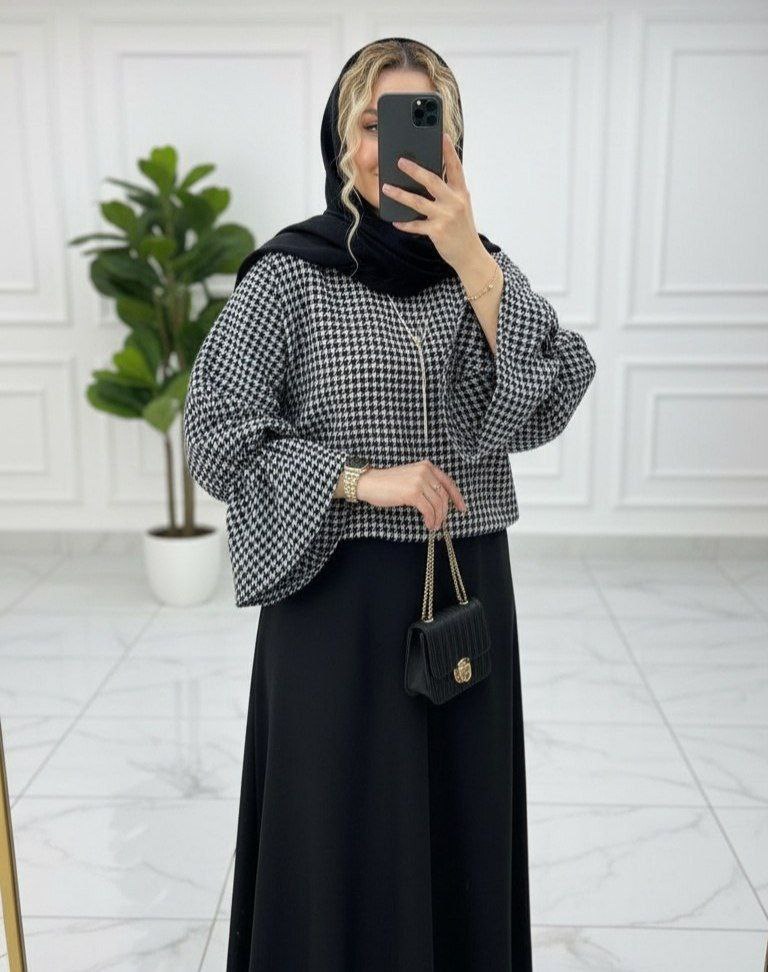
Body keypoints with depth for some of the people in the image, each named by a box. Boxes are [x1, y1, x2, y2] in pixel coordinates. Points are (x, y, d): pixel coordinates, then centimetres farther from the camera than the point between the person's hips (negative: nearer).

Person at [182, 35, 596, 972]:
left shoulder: (484, 269, 4)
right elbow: (214, 433, -9)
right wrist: (363, 480, -17)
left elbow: (543, 410, -11)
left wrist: (469, 259, -20)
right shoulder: (289, 273, -6)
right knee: (342, 838, 9)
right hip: (337, 595, -3)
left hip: (469, 592, 4)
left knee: (458, 826, 16)